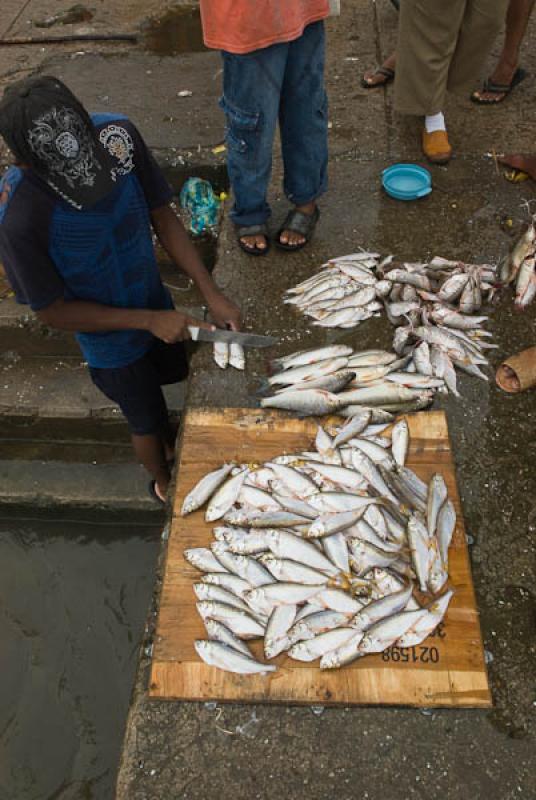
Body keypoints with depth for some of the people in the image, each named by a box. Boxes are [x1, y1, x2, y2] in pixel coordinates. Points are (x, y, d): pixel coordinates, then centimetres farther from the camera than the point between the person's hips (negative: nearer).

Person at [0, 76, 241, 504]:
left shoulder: (117, 135, -24)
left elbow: (163, 218, -12)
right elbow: (53, 311, -22)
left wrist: (213, 294, -19)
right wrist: (150, 320, -25)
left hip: (156, 304, 5)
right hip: (111, 343, -4)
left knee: (173, 373, 30)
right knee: (146, 420, 18)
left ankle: (171, 444, 65)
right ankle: (164, 482, 53)